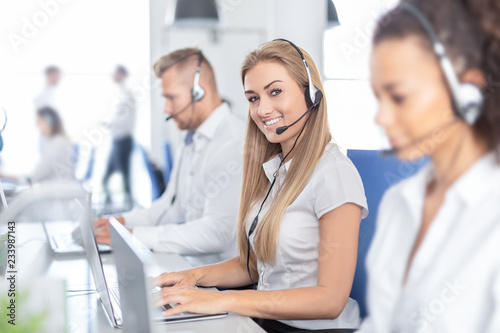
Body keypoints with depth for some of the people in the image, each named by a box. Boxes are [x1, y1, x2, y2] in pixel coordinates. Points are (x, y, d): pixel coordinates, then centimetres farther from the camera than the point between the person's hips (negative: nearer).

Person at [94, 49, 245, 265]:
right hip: (190, 267, 8)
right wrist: (125, 222, 5)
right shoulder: (193, 138, 16)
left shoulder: (235, 143, -18)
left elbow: (216, 231, -24)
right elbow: (173, 204, 21)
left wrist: (137, 235, -20)